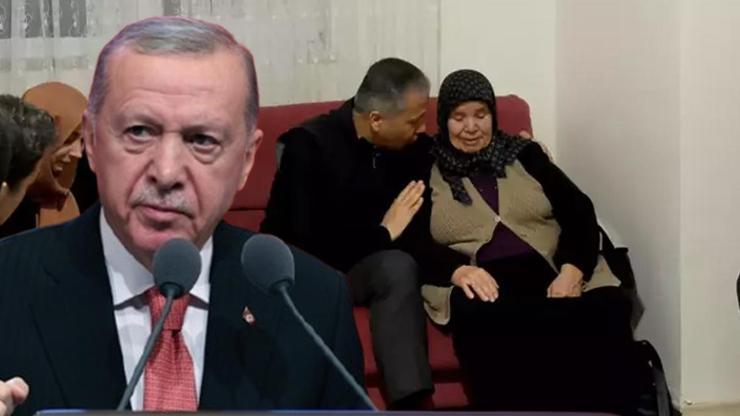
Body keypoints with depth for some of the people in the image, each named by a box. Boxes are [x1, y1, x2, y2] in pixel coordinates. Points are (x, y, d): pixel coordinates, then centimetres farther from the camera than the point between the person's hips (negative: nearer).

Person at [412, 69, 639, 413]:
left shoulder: (524, 154, 21)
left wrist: (573, 269, -8)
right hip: (484, 286, -2)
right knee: (483, 320, -40)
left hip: (551, 276, 2)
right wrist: (458, 271, -17)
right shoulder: (425, 172, 15)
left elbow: (579, 211, 12)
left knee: (608, 307, -32)